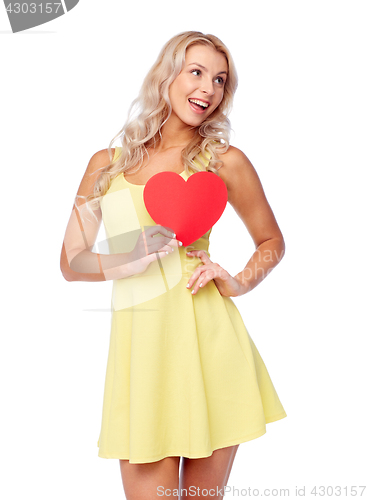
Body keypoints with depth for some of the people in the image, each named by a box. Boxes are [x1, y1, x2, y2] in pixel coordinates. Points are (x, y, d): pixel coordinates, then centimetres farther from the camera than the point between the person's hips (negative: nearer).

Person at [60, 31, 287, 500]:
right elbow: (71, 262, 12)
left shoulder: (225, 161, 8)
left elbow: (272, 241, 19)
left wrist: (239, 282, -1)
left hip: (206, 338, 0)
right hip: (139, 342, 1)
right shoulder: (106, 165, 11)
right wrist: (129, 261, -8)